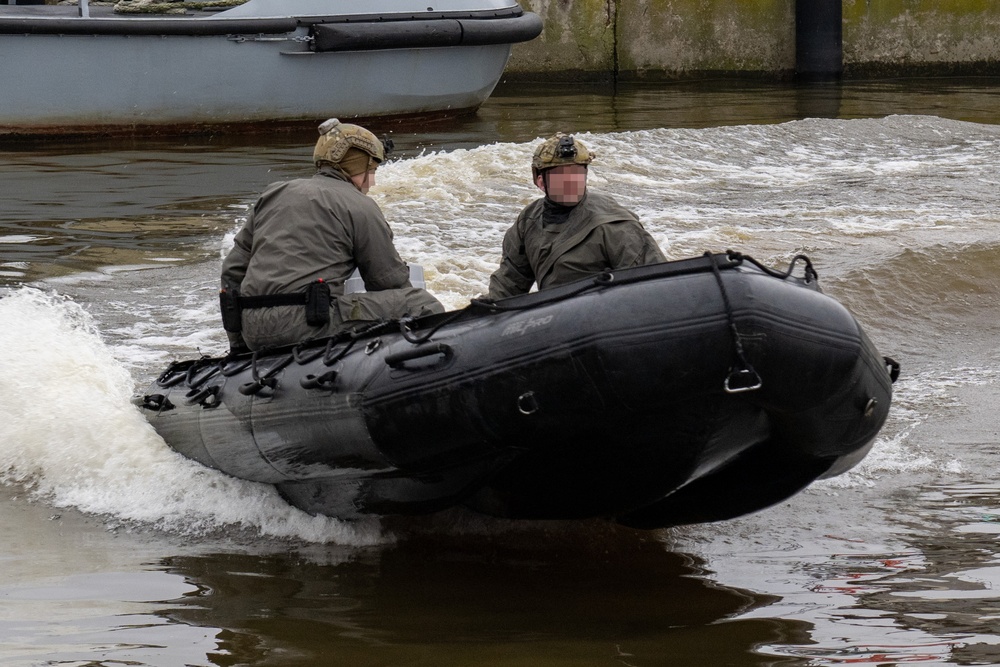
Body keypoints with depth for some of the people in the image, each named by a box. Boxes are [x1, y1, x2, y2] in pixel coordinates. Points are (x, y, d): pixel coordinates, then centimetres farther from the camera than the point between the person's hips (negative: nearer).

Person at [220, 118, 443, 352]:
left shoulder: (273, 194, 22)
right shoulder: (359, 206, 4)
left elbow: (234, 267, 22)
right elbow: (391, 281, 7)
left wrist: (238, 347, 27)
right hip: (312, 326, -7)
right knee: (421, 304, -3)